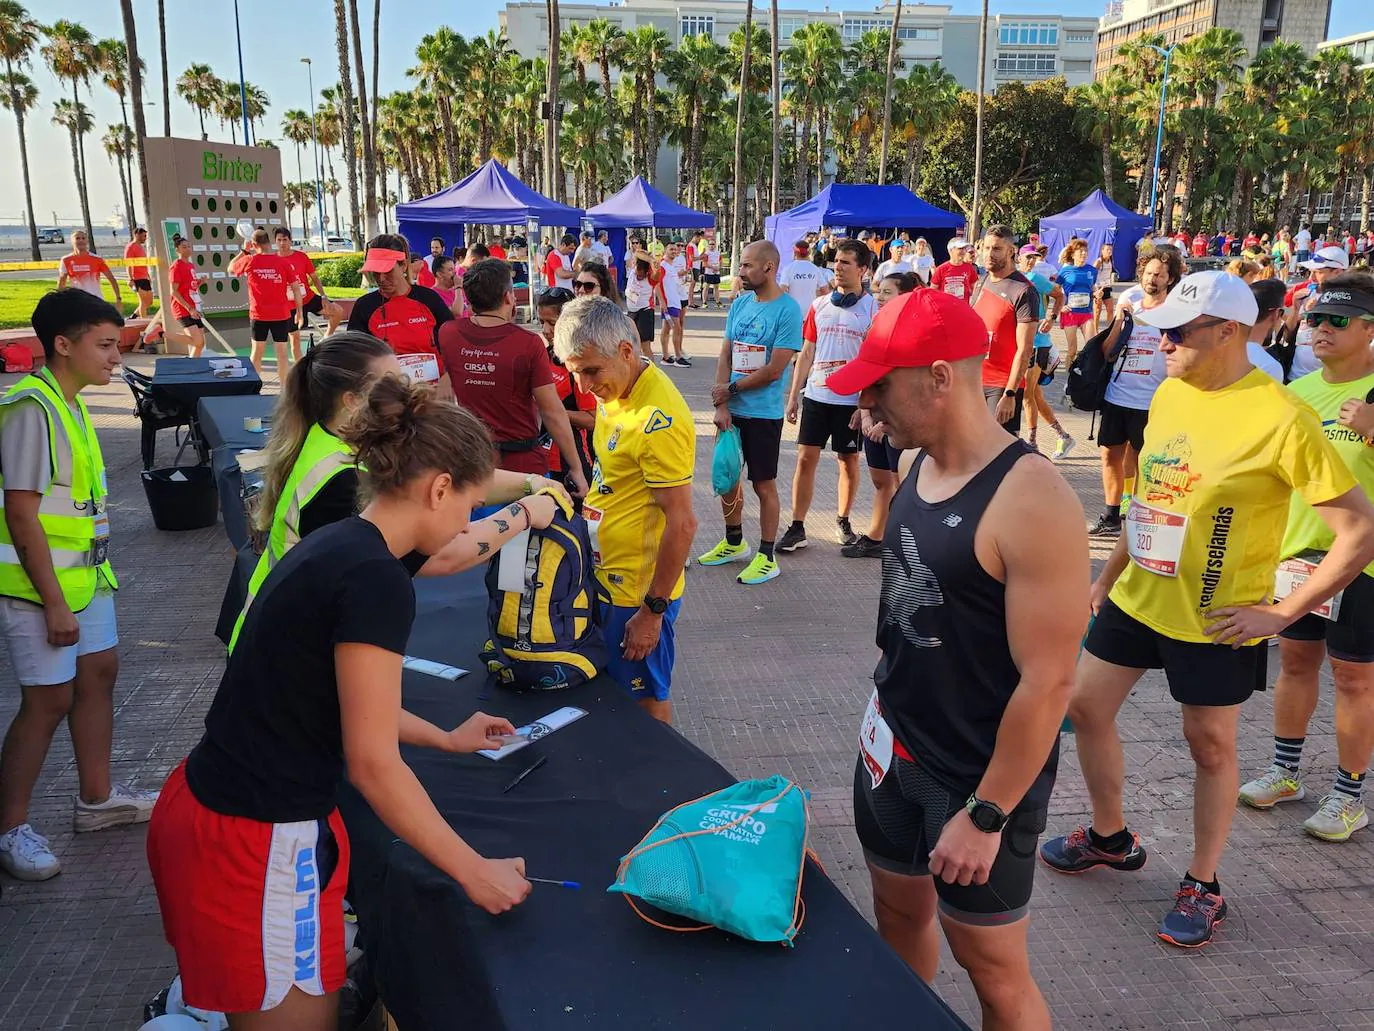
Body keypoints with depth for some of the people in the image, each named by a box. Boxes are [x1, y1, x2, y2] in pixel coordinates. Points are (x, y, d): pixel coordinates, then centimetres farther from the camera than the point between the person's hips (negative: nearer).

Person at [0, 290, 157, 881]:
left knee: (99, 674, 16)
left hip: (84, 572, 9)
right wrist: (54, 604, -21)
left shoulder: (70, 402, 8)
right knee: (49, 700, -1)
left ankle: (97, 799, 31)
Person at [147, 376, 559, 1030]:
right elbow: (373, 762, -20)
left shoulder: (336, 545, 6)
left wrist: (446, 739, 28)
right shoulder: (375, 579, -22)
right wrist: (476, 872, -11)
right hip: (254, 846, -9)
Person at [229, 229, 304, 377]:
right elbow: (296, 288, -4)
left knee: (257, 352, 11)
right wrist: (299, 311, 4)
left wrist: (244, 251, 20)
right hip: (281, 314, -1)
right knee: (281, 353, 3)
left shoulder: (249, 261, -4)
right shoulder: (284, 262, -6)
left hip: (258, 315, 1)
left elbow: (230, 269, 16)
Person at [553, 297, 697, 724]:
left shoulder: (659, 420, -26)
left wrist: (653, 611, -20)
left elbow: (681, 524, -25)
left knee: (644, 703, 9)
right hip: (607, 576, 9)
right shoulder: (615, 389, 2)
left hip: (639, 592, -9)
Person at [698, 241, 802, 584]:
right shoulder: (740, 303, 6)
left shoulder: (787, 310, -14)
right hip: (732, 411, 7)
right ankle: (733, 543, 35)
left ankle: (767, 558, 16)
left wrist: (730, 390, -8)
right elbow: (725, 356, 5)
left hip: (762, 412, -6)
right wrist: (721, 406, -5)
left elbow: (774, 370, -17)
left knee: (763, 485, 3)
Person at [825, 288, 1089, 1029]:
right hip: (892, 748, 7)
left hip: (976, 778, -7)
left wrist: (987, 814, -18)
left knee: (992, 969, 11)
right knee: (898, 913, 23)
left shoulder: (1032, 502, -26)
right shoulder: (918, 465, 0)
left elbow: (1047, 681, -23)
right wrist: (888, 706, 15)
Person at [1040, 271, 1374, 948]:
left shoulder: (1281, 418, -20)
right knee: (1086, 708, 13)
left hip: (1216, 622, -6)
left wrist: (1282, 612, -17)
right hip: (1136, 599, 7)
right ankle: (1110, 837, 36)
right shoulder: (1168, 394, 1)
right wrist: (1108, 574, 15)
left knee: (1210, 747, 8)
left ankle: (1203, 886, 30)